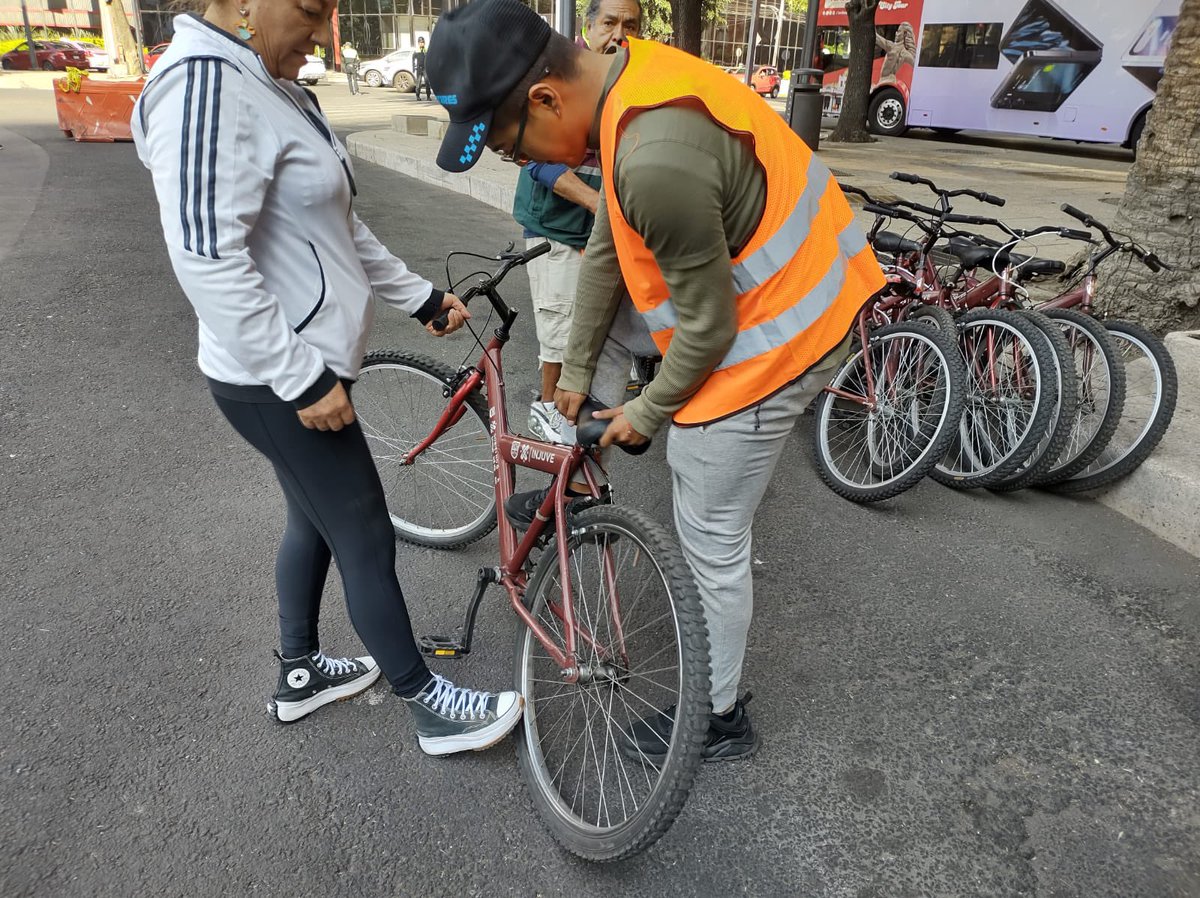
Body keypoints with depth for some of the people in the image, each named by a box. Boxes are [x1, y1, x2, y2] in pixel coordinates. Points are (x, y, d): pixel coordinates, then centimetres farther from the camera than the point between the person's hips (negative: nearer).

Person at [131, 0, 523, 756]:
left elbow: (338, 227, 17)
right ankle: (431, 706, 20)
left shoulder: (275, 88, 12)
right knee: (367, 539, 2)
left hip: (311, 363, 10)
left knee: (317, 520, 21)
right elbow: (207, 258, -28)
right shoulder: (205, 83, -20)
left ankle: (300, 672, 41)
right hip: (276, 381, -10)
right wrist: (301, 378, -25)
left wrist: (420, 296, 18)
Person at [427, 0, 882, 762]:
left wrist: (648, 412, -5)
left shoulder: (655, 164, -33)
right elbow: (606, 255, 7)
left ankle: (720, 718, 28)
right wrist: (579, 372, 15)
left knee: (712, 541, 5)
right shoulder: (631, 82, 0)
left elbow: (708, 329, -23)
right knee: (607, 282, 21)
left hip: (773, 340, -9)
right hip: (782, 291, 10)